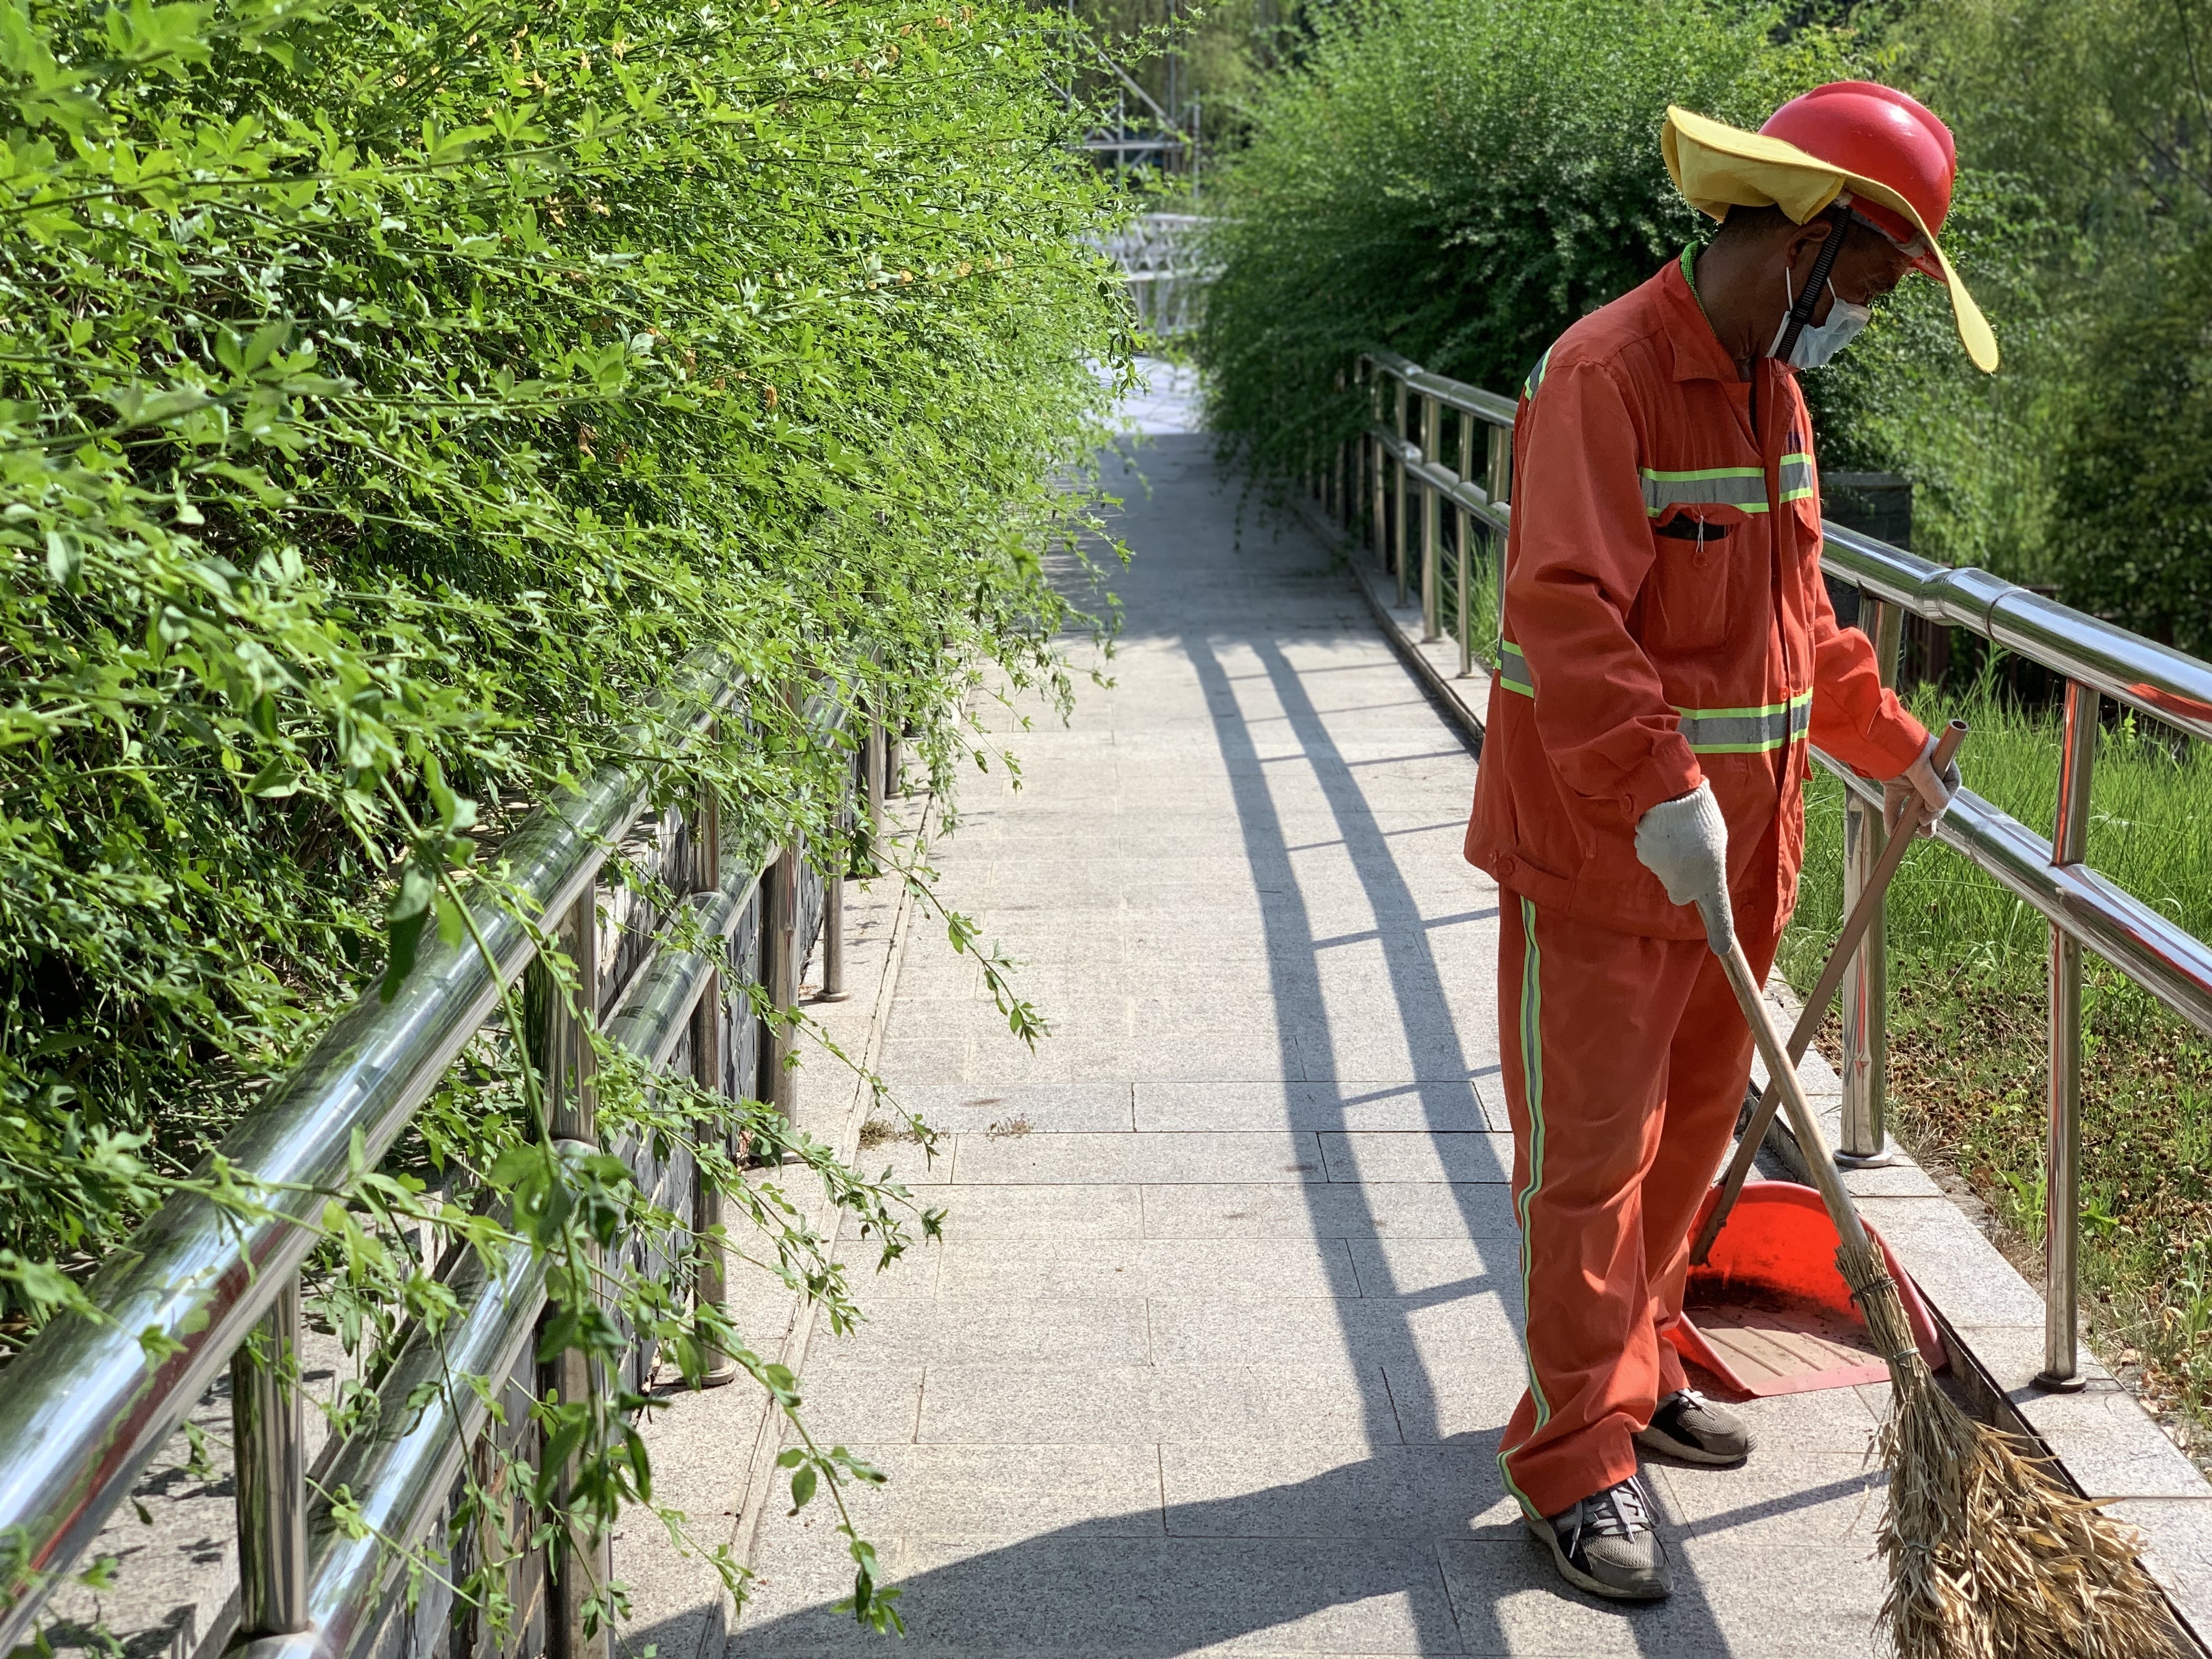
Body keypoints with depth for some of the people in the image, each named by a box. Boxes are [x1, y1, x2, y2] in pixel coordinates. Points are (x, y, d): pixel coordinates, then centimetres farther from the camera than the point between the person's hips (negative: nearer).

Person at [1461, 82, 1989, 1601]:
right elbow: (1567, 611, -29)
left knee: (1692, 1132, 18)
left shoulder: (1773, 391, 11)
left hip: (1732, 849, 9)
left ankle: (1635, 1372, 35)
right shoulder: (1607, 377, -19)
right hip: (1601, 853, -9)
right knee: (1592, 1156, -1)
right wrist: (1661, 789, -37)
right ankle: (1574, 1460, 8)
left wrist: (1888, 740, 25)